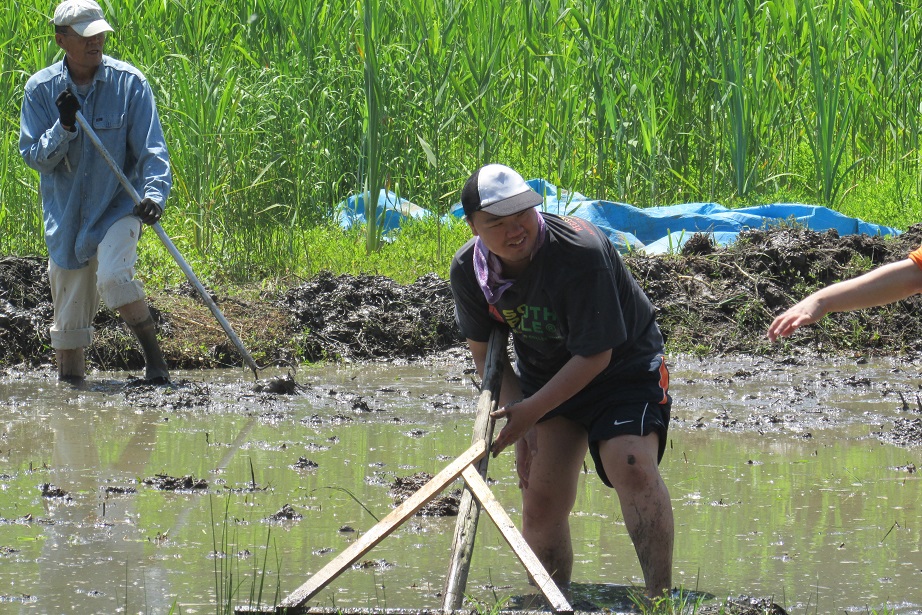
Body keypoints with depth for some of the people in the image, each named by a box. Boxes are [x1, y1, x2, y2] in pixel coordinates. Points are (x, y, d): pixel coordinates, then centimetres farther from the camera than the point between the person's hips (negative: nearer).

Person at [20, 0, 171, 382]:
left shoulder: (129, 83, -7)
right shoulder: (41, 89, -3)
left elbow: (151, 149, -10)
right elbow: (33, 157, -4)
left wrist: (155, 193, -27)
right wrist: (64, 127, -21)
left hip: (118, 207, -3)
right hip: (66, 216, 3)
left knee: (113, 277, -28)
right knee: (69, 318, 8)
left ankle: (153, 353, -9)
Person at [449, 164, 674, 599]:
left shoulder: (581, 252, -31)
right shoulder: (468, 270, -13)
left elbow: (596, 354, -26)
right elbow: (484, 351, 3)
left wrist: (530, 412, -25)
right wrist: (515, 411, -11)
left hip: (623, 366, -5)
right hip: (544, 375, 5)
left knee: (633, 466, -28)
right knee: (541, 501, -2)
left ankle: (661, 597, -26)